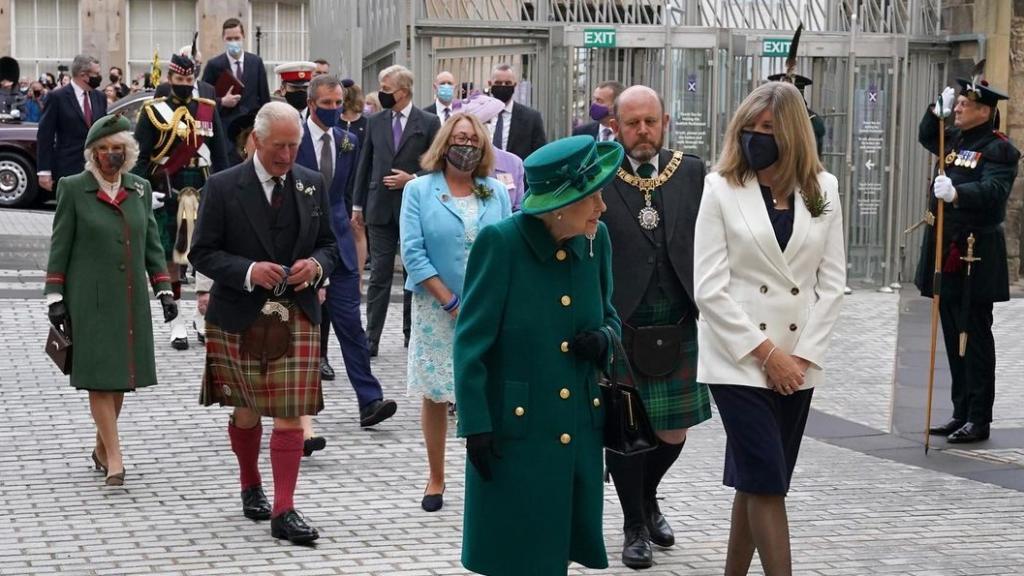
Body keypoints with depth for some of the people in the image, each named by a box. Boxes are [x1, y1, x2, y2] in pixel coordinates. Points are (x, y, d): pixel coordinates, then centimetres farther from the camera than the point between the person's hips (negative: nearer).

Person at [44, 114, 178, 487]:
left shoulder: (140, 189, 10)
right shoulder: (73, 189, -1)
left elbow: (151, 243, 14)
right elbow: (59, 247, 0)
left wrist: (164, 289, 8)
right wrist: (55, 297, -5)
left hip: (130, 298, 4)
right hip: (90, 299, -4)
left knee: (121, 375, 9)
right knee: (100, 376, -7)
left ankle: (101, 448, 25)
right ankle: (114, 458, -7)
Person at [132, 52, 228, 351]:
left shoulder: (209, 111, 10)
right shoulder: (153, 112, 1)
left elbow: (220, 156, 11)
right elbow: (140, 157, -2)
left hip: (203, 192, 2)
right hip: (166, 194, -2)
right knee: (170, 258, 2)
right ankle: (177, 321, 9)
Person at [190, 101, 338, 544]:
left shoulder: (312, 184, 5)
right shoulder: (223, 187, -6)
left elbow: (328, 243, 13)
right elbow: (202, 253, -5)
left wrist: (316, 265, -10)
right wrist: (249, 271, -21)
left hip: (297, 315, 2)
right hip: (239, 318, -1)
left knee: (291, 414, -5)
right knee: (248, 411, 13)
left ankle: (284, 511, -2)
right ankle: (251, 486, 38)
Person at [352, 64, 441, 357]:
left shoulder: (428, 123, -2)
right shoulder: (376, 122, 8)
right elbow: (365, 164, 12)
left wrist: (413, 179, -13)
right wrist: (358, 205, 11)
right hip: (381, 209, 2)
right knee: (379, 274, 1)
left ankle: (412, 333, 19)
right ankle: (371, 337, 1)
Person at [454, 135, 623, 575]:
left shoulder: (595, 240, 2)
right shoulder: (500, 242, -13)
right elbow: (471, 341, -10)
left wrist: (603, 339, -6)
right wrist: (475, 426, -12)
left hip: (579, 433, 5)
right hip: (515, 432, -5)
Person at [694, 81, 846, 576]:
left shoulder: (823, 189, 5)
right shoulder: (721, 189, -3)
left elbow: (832, 281, 6)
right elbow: (709, 287, -7)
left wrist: (804, 355, -3)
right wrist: (766, 353, -10)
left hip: (798, 361, 3)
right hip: (738, 359, -3)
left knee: (758, 482, 10)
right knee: (767, 481, -8)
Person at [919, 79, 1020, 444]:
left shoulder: (998, 148, -11)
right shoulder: (955, 139, 14)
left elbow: (994, 190, -26)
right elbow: (926, 137, 34)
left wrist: (956, 193, -42)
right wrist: (938, 110, 15)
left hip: (975, 258, -9)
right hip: (947, 251, 9)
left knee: (974, 338, -4)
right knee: (954, 337, 12)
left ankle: (979, 420, 2)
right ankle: (961, 413, 20)